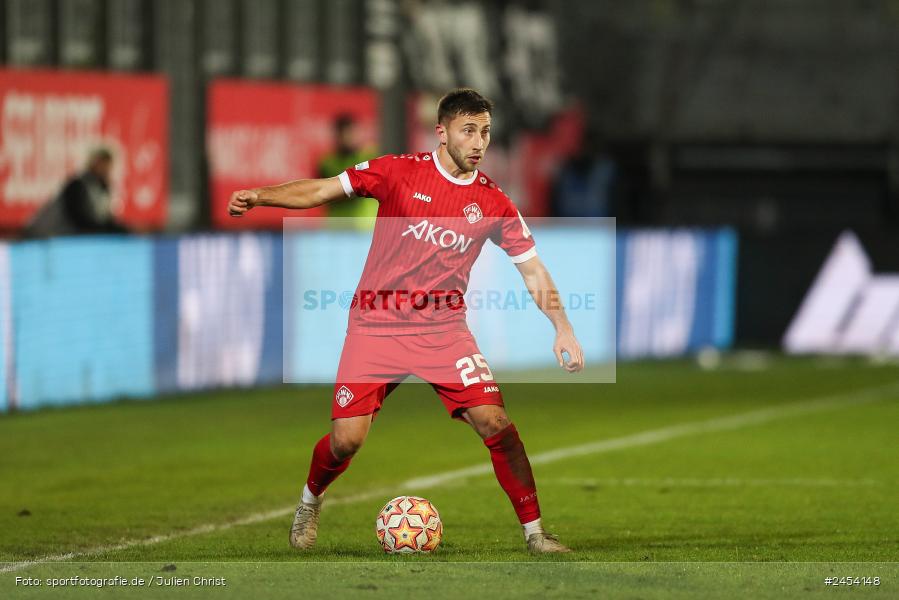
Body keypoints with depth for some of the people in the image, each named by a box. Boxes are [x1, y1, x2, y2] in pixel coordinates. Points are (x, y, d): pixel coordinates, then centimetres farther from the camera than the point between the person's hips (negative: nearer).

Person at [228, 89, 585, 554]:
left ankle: (534, 532, 1)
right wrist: (258, 196, -17)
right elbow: (321, 191, -3)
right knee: (347, 440, -8)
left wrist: (562, 329, -4)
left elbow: (533, 271, 6)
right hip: (377, 324, -1)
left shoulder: (494, 203, 0)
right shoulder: (399, 172, -5)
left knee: (495, 423, -14)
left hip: (443, 329, 1)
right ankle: (310, 502, 25)